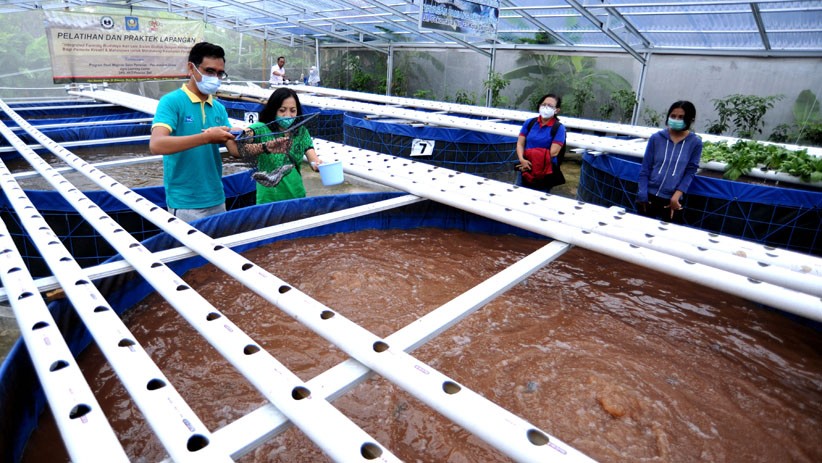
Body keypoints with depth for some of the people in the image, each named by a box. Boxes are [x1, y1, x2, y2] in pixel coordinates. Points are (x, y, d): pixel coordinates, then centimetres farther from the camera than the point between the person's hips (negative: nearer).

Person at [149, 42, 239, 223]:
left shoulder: (219, 108, 8)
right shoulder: (171, 101, -9)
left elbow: (234, 149, 4)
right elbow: (156, 145, -23)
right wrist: (206, 137, -29)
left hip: (216, 199, 6)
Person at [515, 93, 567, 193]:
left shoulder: (559, 128, -7)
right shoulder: (529, 123, 4)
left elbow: (553, 152, -13)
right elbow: (520, 143, 2)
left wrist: (532, 163, -17)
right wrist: (522, 160, -17)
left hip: (546, 173, -3)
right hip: (525, 168, 3)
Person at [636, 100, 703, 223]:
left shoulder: (695, 143, -1)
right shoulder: (656, 138, 0)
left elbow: (690, 172, 1)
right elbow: (645, 169, 1)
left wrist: (676, 196, -11)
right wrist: (642, 196, -5)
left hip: (672, 200, -1)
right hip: (649, 196, 1)